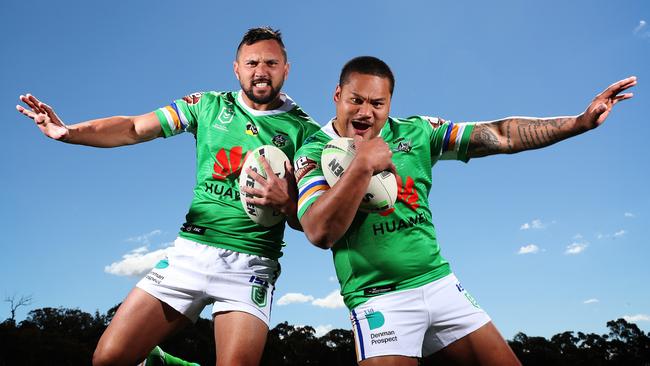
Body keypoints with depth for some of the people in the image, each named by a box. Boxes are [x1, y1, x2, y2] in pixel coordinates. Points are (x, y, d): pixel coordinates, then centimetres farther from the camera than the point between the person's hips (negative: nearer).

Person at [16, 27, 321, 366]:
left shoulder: (304, 130, 1)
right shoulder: (209, 105, 8)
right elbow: (134, 128, 1)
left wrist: (284, 201, -22)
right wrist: (68, 131, -14)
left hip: (251, 265, -2)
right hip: (191, 250, 2)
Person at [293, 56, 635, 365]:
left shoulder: (415, 132, 3)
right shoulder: (313, 154, -7)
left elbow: (501, 136, 2)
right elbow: (321, 233, -20)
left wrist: (582, 121, -3)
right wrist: (362, 163, -24)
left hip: (441, 285, 4)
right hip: (379, 299, -4)